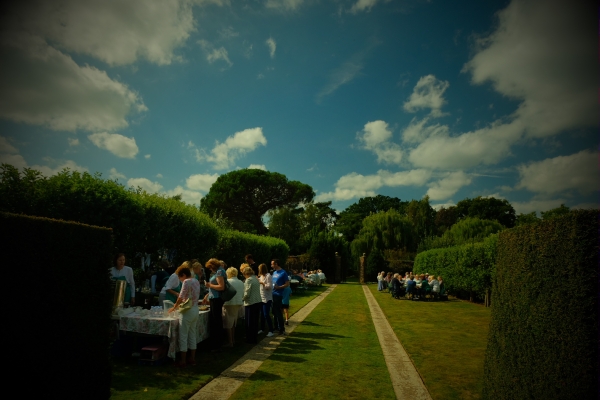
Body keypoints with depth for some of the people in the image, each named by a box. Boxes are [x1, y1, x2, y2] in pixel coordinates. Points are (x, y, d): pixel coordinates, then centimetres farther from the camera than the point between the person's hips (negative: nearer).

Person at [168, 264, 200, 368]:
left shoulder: (186, 282, -15)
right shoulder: (196, 281, 10)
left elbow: (181, 297, -15)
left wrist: (174, 307, 0)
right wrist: (180, 304, 15)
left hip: (188, 311, -8)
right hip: (195, 310, 9)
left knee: (183, 336, 0)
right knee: (193, 335, 15)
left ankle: (182, 361, 6)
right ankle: (192, 359, 22)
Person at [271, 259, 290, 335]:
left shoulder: (283, 273, -10)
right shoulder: (274, 272, 13)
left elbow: (287, 284, -12)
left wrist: (279, 287, -21)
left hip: (278, 295, -8)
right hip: (272, 294, 8)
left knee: (278, 312, -4)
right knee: (274, 312, 14)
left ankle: (282, 329, 4)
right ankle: (276, 327, 25)